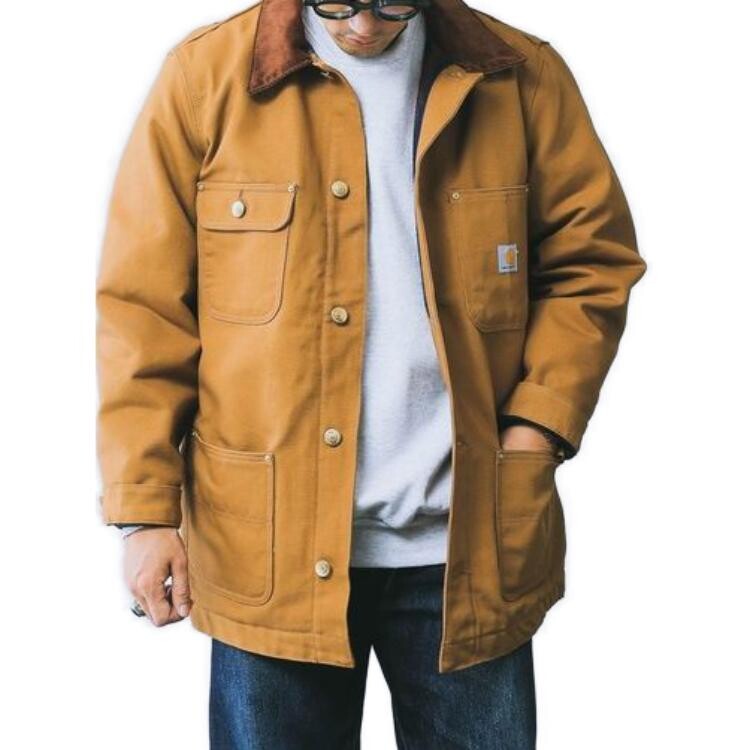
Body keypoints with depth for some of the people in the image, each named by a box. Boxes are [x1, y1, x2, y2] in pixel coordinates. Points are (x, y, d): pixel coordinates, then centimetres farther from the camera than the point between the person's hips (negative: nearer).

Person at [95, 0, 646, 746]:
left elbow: (592, 259, 9)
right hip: (272, 550, -1)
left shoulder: (522, 78, 4)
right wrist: (145, 508, -6)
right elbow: (144, 303, -2)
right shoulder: (207, 74, -1)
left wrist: (538, 427, -4)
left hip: (470, 544, 2)